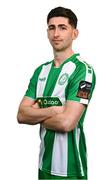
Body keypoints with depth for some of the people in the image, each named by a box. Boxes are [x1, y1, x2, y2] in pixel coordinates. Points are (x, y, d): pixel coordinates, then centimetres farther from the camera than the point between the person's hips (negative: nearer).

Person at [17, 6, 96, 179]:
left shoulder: (83, 70, -15)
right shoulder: (41, 71, 6)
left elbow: (66, 122, -24)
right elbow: (21, 115, -2)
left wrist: (36, 115, -7)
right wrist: (54, 110, -17)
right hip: (44, 163, 6)